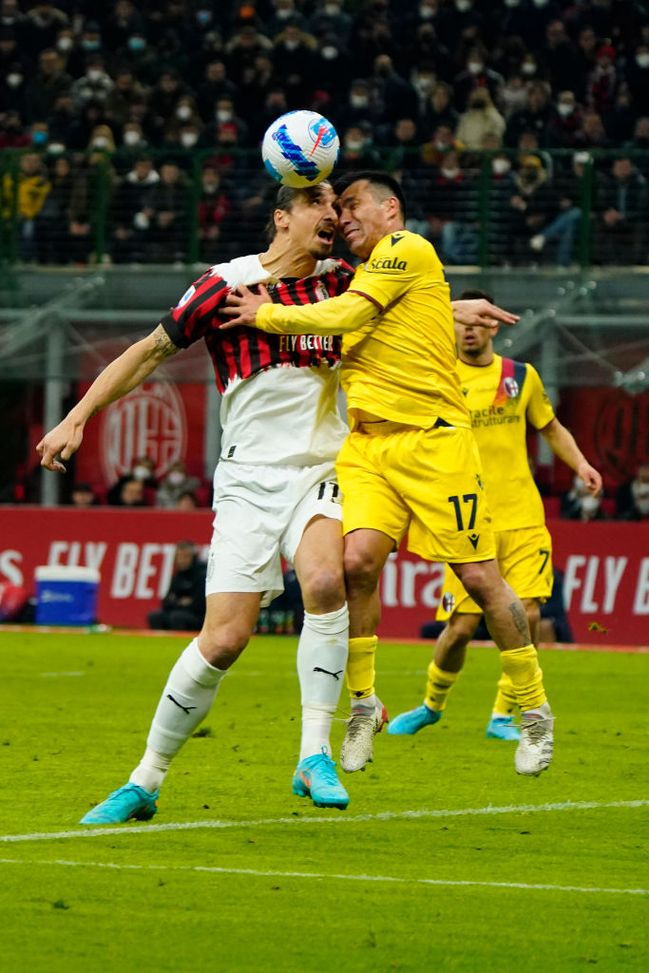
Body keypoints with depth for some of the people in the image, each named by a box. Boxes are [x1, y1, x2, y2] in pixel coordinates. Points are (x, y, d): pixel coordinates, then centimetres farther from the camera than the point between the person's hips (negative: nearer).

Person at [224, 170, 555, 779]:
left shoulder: (409, 250, -4)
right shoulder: (361, 277, 21)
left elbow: (344, 316, -13)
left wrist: (265, 315, -3)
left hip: (433, 438, -6)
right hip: (367, 442, 7)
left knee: (478, 576, -3)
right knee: (356, 559, -15)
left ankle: (535, 711, 10)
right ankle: (364, 705, -2)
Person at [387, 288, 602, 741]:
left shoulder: (522, 376, 8)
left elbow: (552, 428, 20)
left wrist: (581, 465, 4)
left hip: (523, 517, 2)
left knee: (527, 615, -11)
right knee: (462, 625, -6)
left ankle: (503, 715, 5)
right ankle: (432, 705, 21)